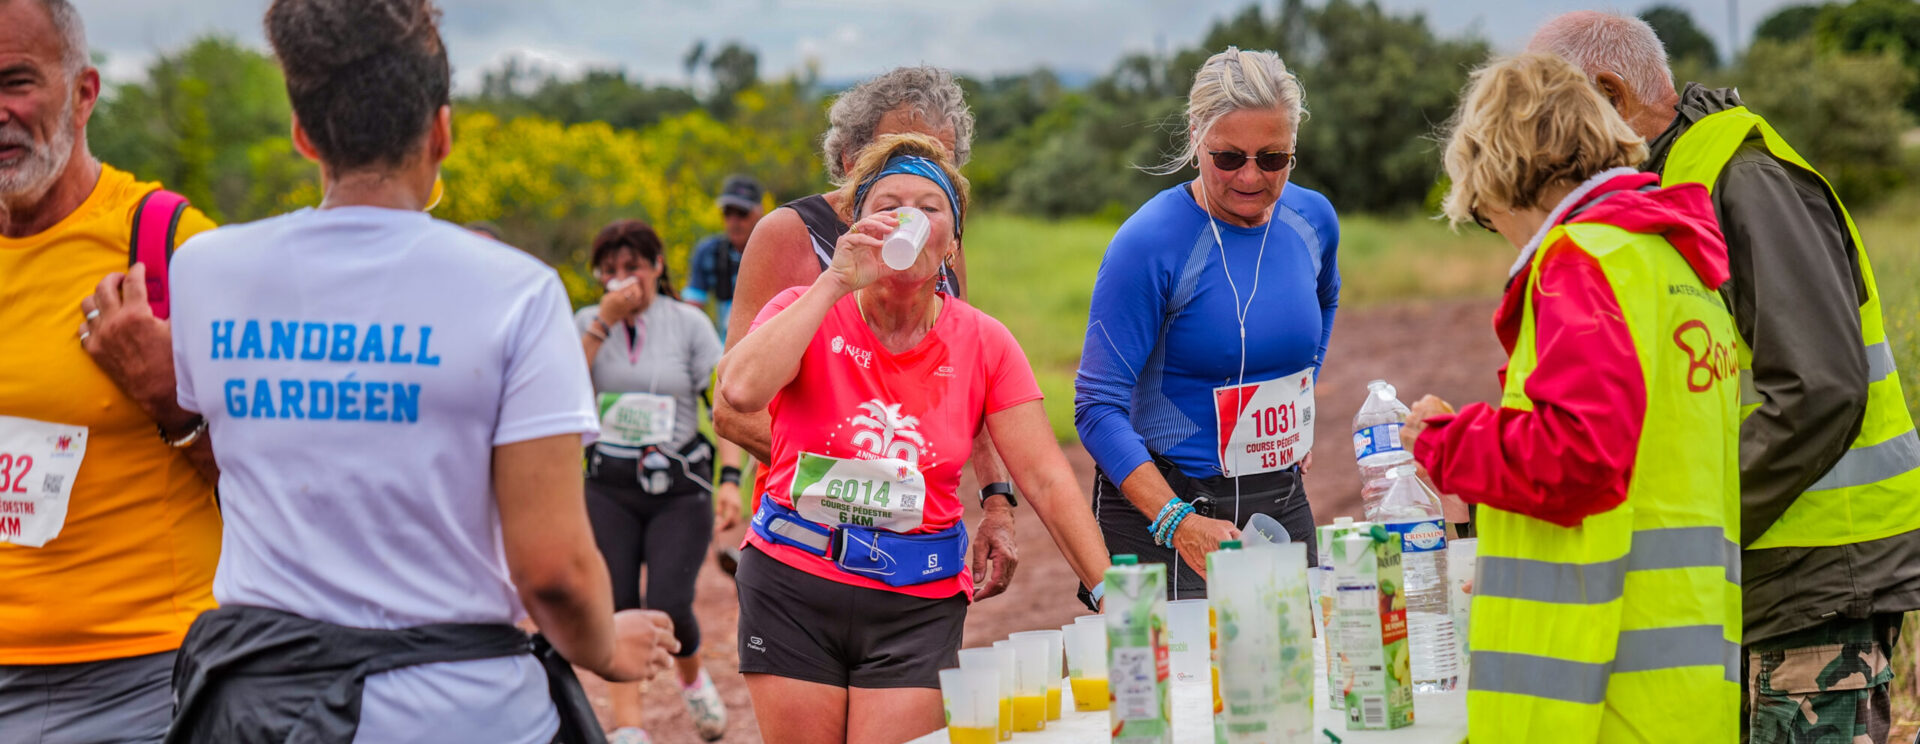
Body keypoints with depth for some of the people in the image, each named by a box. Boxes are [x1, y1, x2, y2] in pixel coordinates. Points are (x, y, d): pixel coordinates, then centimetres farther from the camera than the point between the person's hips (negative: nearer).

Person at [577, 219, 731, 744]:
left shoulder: (689, 323, -1)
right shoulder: (588, 322, 5)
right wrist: (605, 322, -16)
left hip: (679, 487, -2)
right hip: (608, 487, 2)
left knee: (669, 608, -11)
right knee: (616, 609, -5)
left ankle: (692, 676, 22)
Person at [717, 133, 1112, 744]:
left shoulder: (983, 344, 0)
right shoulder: (808, 311, -3)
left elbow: (1045, 480, -3)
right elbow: (742, 391, -24)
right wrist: (837, 282, -20)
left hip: (917, 601, 0)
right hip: (792, 584, 0)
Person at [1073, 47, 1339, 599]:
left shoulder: (1312, 219, 1)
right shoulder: (1148, 243, -18)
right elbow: (1099, 408, -21)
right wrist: (1178, 523, -31)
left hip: (1283, 503, 6)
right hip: (1159, 504, -6)